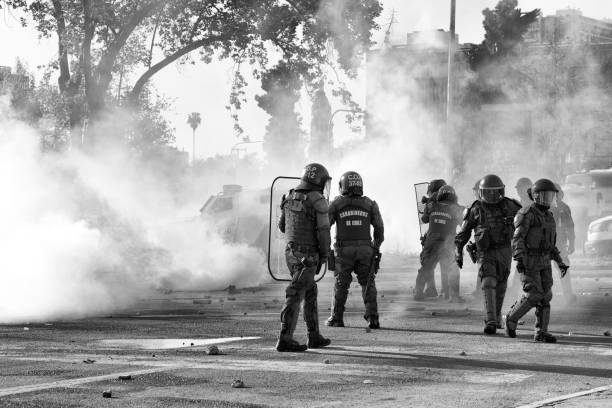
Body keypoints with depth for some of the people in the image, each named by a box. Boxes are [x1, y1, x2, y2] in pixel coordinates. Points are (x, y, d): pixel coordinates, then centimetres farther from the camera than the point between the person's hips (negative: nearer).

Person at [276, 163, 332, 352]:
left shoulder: (289, 197, 7)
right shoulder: (318, 201, -14)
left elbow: (282, 226, 17)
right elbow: (323, 232, -16)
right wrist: (324, 255, -2)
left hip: (291, 251, 7)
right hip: (308, 256, -7)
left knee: (310, 293, 18)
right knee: (295, 296, -9)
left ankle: (314, 336, 23)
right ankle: (285, 340, -13)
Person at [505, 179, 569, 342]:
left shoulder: (548, 216, 14)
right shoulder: (527, 214, -12)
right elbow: (517, 238, -19)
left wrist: (560, 262, 16)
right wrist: (519, 259, -30)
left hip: (544, 262, 7)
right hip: (528, 262, -7)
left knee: (545, 296, -1)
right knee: (533, 296, -12)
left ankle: (541, 332, 1)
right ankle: (512, 318, 11)